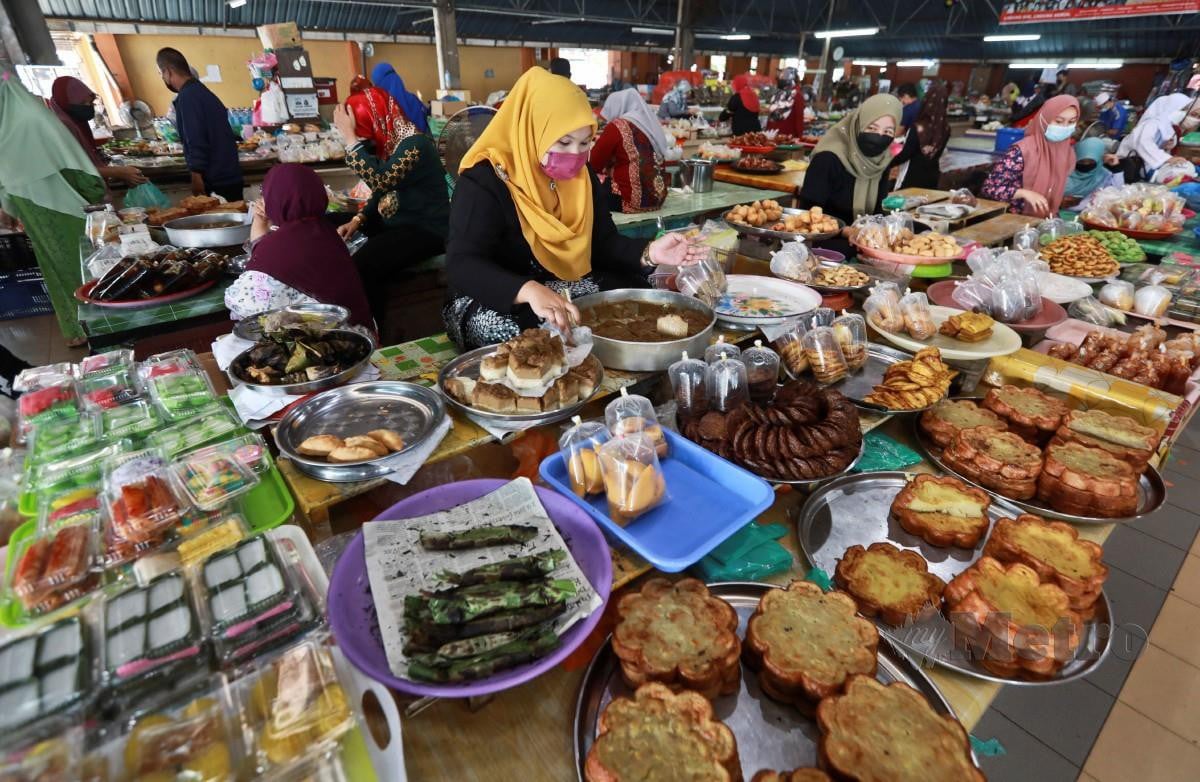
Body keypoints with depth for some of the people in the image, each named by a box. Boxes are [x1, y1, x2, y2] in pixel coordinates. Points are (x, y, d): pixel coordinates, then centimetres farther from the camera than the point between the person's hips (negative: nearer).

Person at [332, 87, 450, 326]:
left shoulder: (415, 145, -18)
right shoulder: (388, 144, 11)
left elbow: (379, 180, -32)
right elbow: (381, 192, 18)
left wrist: (349, 137, -24)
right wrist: (357, 220, 3)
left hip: (425, 230, -10)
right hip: (396, 223, 10)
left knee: (361, 267, -28)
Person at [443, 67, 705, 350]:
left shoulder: (582, 177, 3)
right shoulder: (484, 182, -18)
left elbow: (603, 242, 1)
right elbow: (462, 265, -31)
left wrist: (649, 252, -21)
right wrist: (529, 291, -50)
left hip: (572, 289, 5)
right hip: (497, 301, -5)